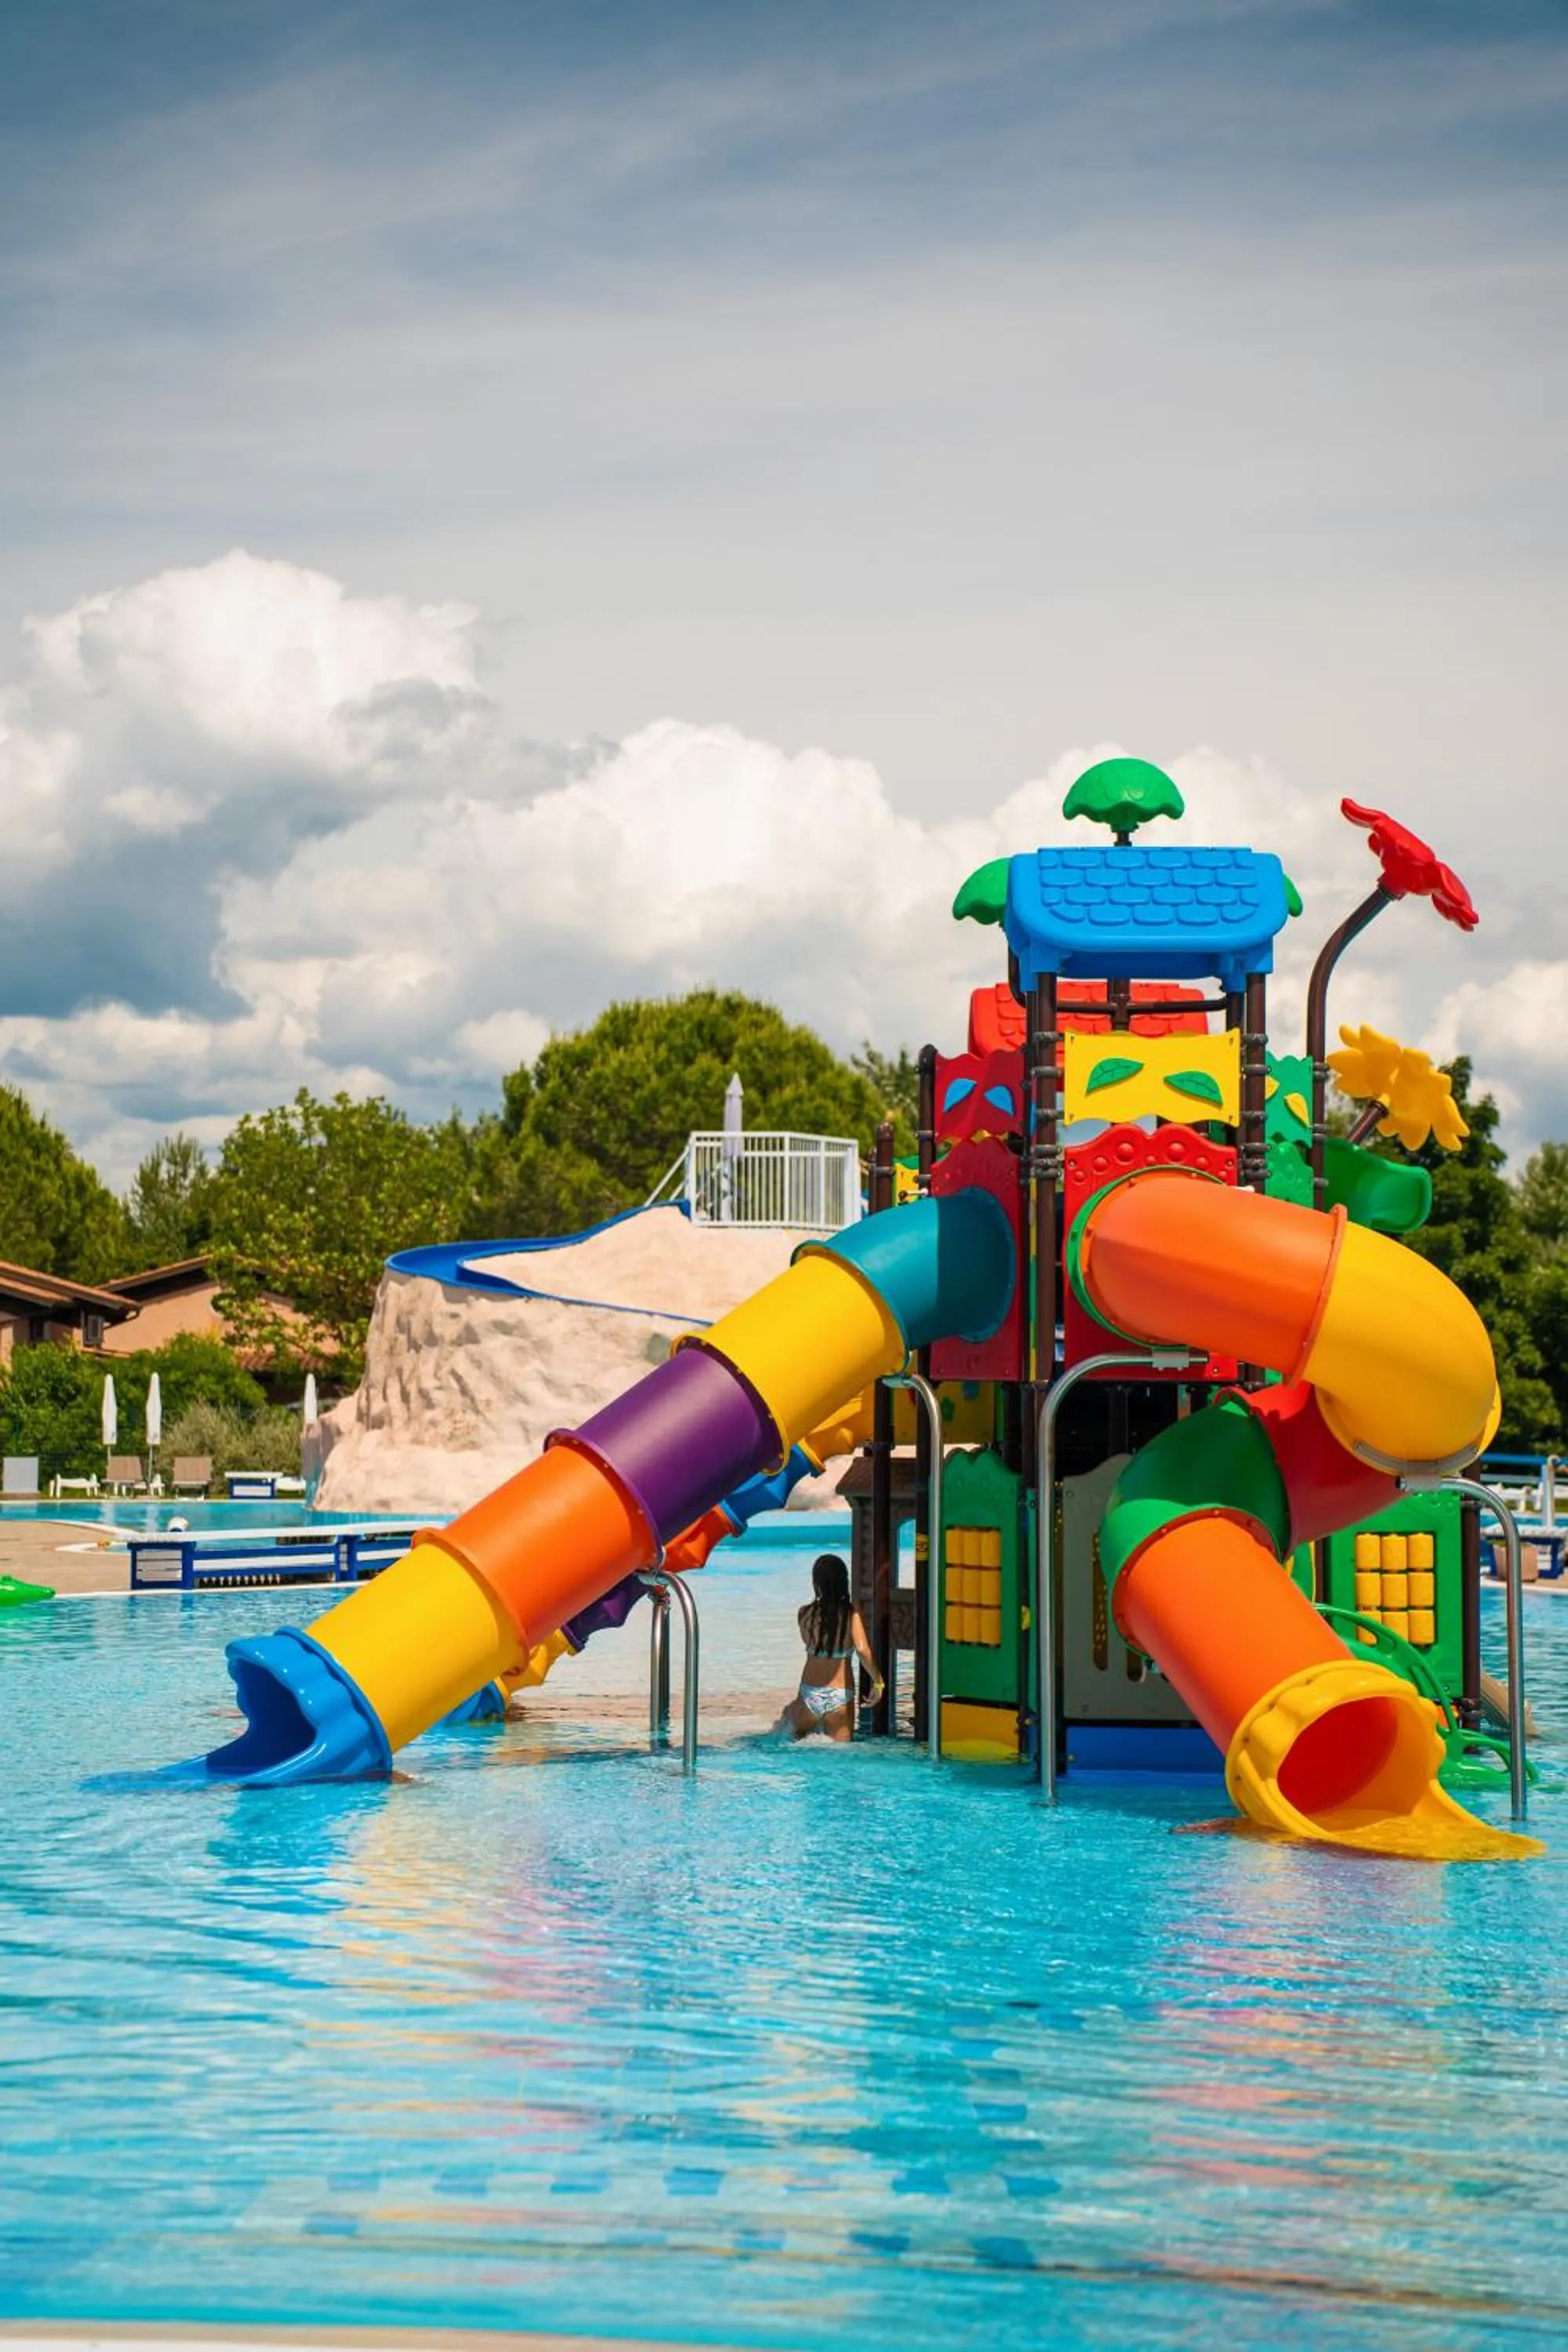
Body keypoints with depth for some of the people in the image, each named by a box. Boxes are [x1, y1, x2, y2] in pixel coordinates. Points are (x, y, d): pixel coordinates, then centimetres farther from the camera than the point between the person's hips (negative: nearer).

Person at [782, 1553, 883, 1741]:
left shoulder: (806, 1614, -4)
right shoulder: (851, 1613, -9)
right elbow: (863, 1651, -19)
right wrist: (877, 1681, -8)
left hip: (810, 1693, 1)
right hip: (841, 1696, -1)